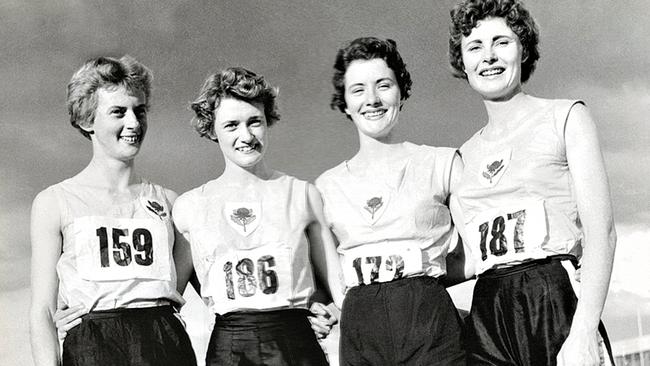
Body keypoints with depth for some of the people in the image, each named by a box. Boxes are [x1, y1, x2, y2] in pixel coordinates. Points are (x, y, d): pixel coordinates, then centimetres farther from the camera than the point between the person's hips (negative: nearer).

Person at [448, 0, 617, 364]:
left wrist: (583, 332, -17)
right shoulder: (467, 154, 17)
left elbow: (602, 230, -6)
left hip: (555, 304, -4)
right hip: (487, 317, 4)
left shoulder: (565, 117, 4)